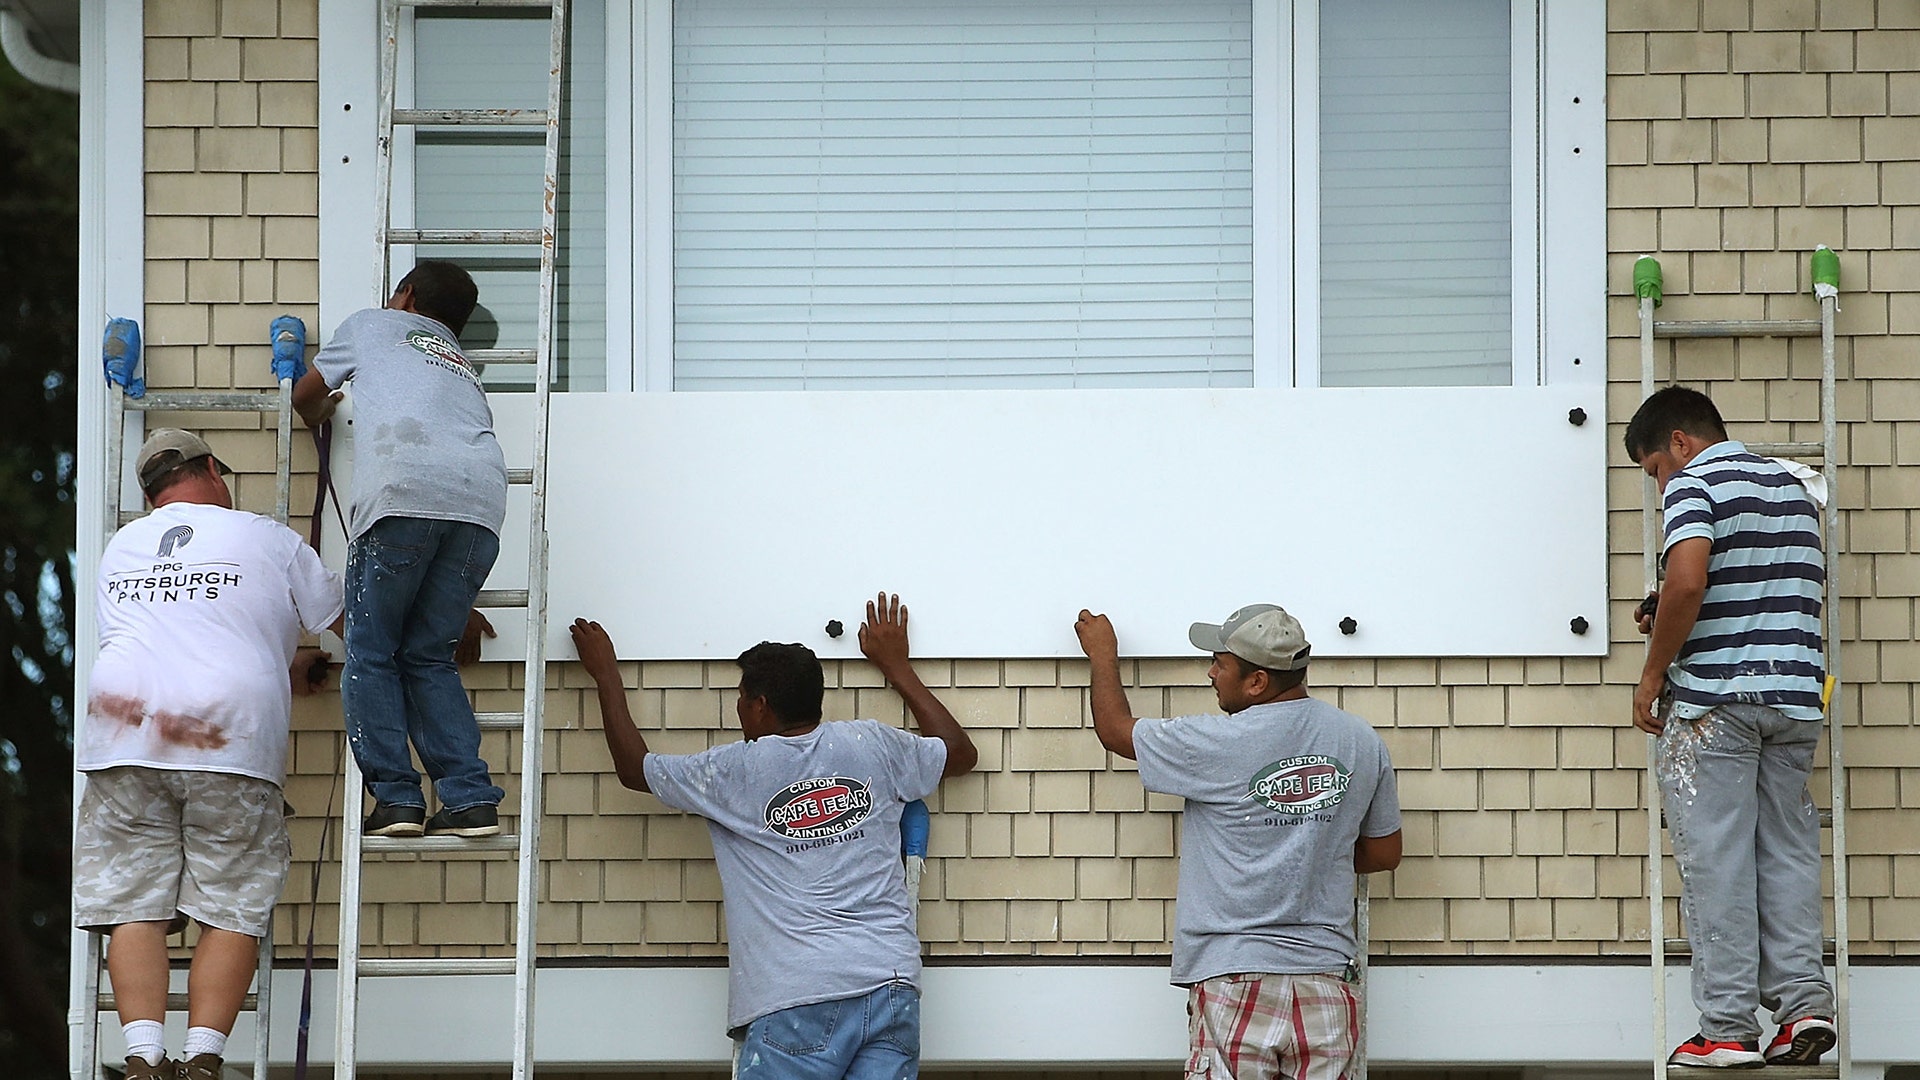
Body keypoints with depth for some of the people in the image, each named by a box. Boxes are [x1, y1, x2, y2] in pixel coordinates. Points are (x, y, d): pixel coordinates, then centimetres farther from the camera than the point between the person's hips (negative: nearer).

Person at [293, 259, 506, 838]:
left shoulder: (373, 325, 29)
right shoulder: (464, 368, 39)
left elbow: (307, 394, 42)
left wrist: (318, 418, 68)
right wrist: (457, 605, 41)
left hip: (403, 491, -4)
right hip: (482, 503, 4)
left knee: (371, 655, 6)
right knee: (429, 658, 13)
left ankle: (395, 796, -4)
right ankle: (472, 799, 1)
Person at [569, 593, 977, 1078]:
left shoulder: (733, 774, 4)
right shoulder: (872, 747, 11)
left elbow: (633, 767, 22)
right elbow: (961, 753, 31)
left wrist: (606, 675, 37)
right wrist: (897, 667, 40)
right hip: (891, 986, 4)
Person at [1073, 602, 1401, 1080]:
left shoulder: (1217, 745, -10)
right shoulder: (1363, 742, 4)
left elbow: (1115, 730, 8)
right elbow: (1384, 852, 16)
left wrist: (1103, 654, 25)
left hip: (1234, 984, -4)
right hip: (1325, 984, 4)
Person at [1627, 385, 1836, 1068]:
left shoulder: (1694, 484, -6)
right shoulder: (1791, 487, 17)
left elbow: (1687, 581, -22)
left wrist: (1653, 675, -10)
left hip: (1713, 699, -7)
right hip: (1795, 698, 7)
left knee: (1715, 859, -3)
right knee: (1787, 849, 11)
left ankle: (1728, 1028, -4)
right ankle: (1805, 1001, 1)